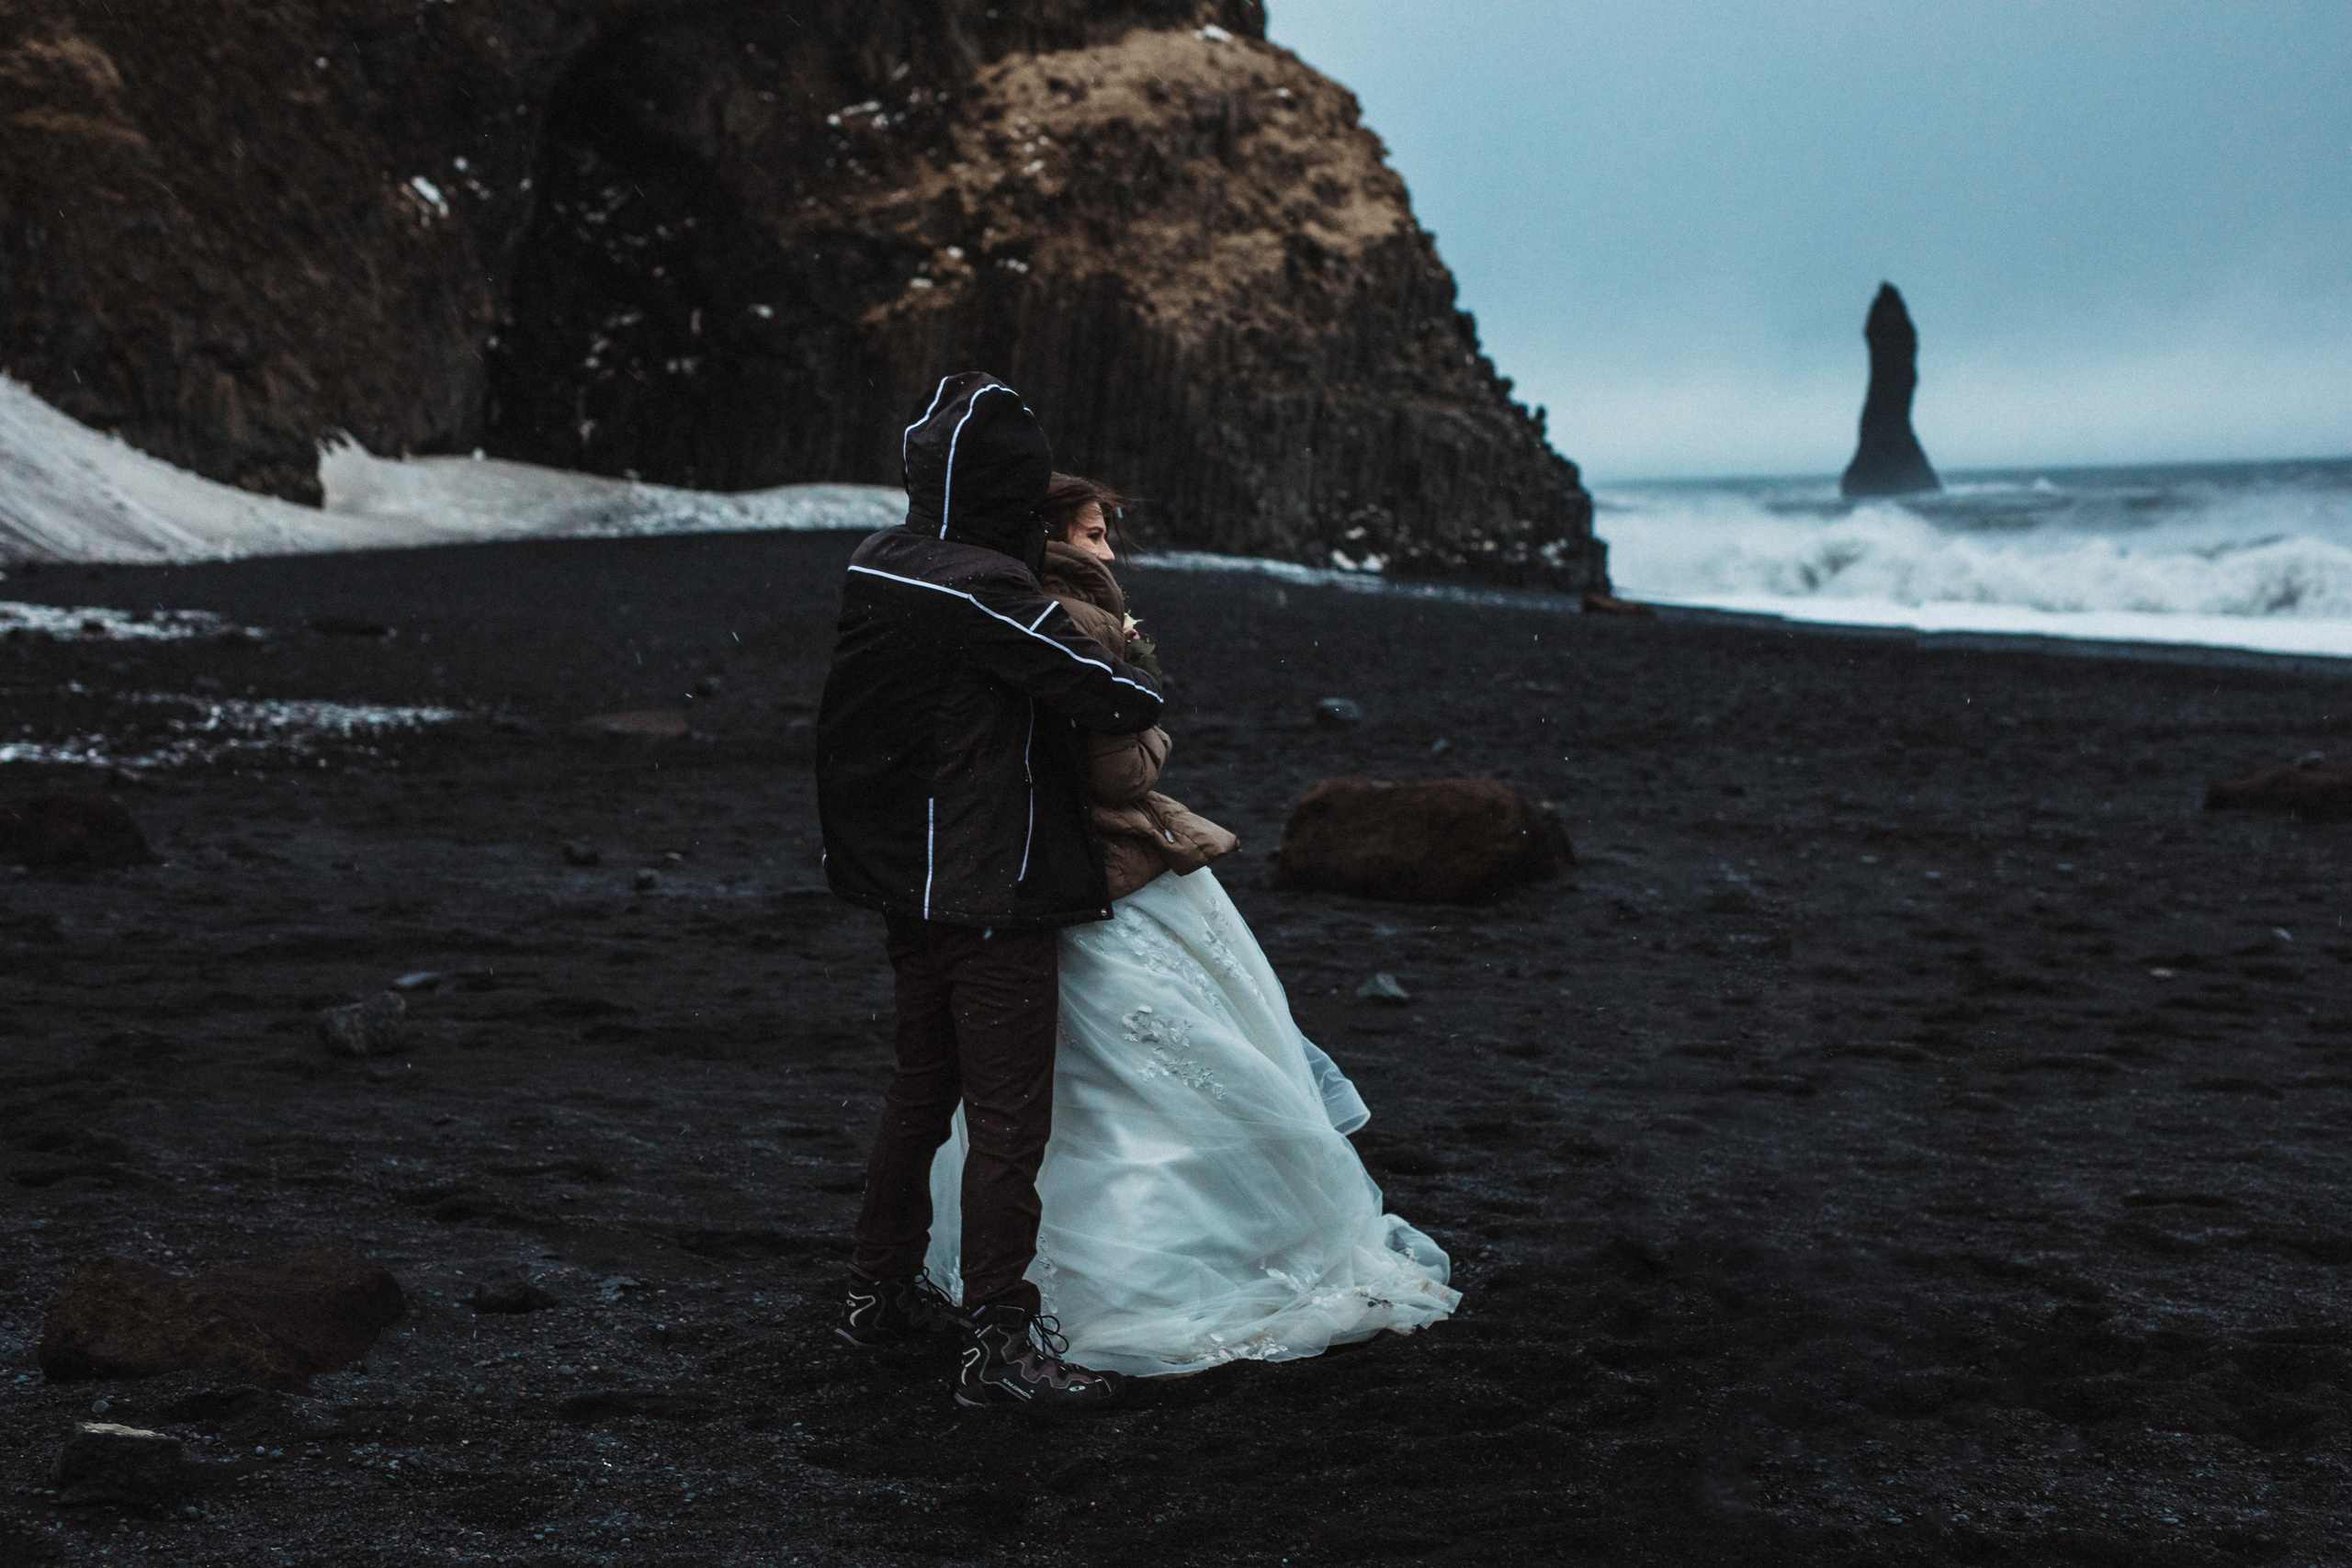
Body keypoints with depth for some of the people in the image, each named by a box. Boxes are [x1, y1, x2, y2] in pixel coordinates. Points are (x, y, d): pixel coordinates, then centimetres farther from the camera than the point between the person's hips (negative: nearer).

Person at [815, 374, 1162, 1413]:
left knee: (923, 1089, 21)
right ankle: (999, 1342, -1)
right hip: (991, 893, -9)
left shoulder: (878, 568, 4)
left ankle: (881, 1289, 32)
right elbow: (1120, 700, -22)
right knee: (1009, 1117, -3)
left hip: (908, 881, 9)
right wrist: (1139, 691, 2)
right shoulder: (986, 591, -21)